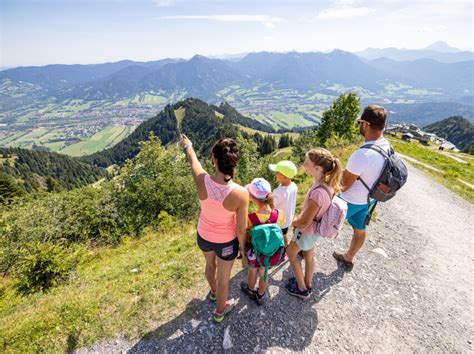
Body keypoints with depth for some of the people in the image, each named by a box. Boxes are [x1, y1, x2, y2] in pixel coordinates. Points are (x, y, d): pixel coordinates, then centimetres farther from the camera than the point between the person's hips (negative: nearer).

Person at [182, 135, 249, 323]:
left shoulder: (202, 180, -27)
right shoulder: (240, 194, -34)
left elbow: (193, 159, -3)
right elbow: (241, 229, -21)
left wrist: (188, 146, 19)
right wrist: (244, 248, -1)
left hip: (203, 236, 4)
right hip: (226, 242, -3)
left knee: (210, 265, 36)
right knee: (223, 278, 25)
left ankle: (213, 292, 67)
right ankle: (220, 311, 54)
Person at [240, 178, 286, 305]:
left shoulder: (249, 218, -35)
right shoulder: (280, 214, -27)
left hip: (254, 252, -2)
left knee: (252, 271, 30)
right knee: (263, 273, 30)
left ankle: (251, 290, 61)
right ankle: (260, 296, 56)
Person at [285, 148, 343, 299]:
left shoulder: (317, 192, -40)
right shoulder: (328, 183, -13)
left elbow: (304, 222, -28)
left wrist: (291, 222, -8)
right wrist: (299, 218, 7)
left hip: (307, 231, -7)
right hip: (315, 229, 7)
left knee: (291, 253, 19)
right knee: (309, 256, 27)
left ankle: (302, 289, 36)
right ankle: (308, 285, 50)